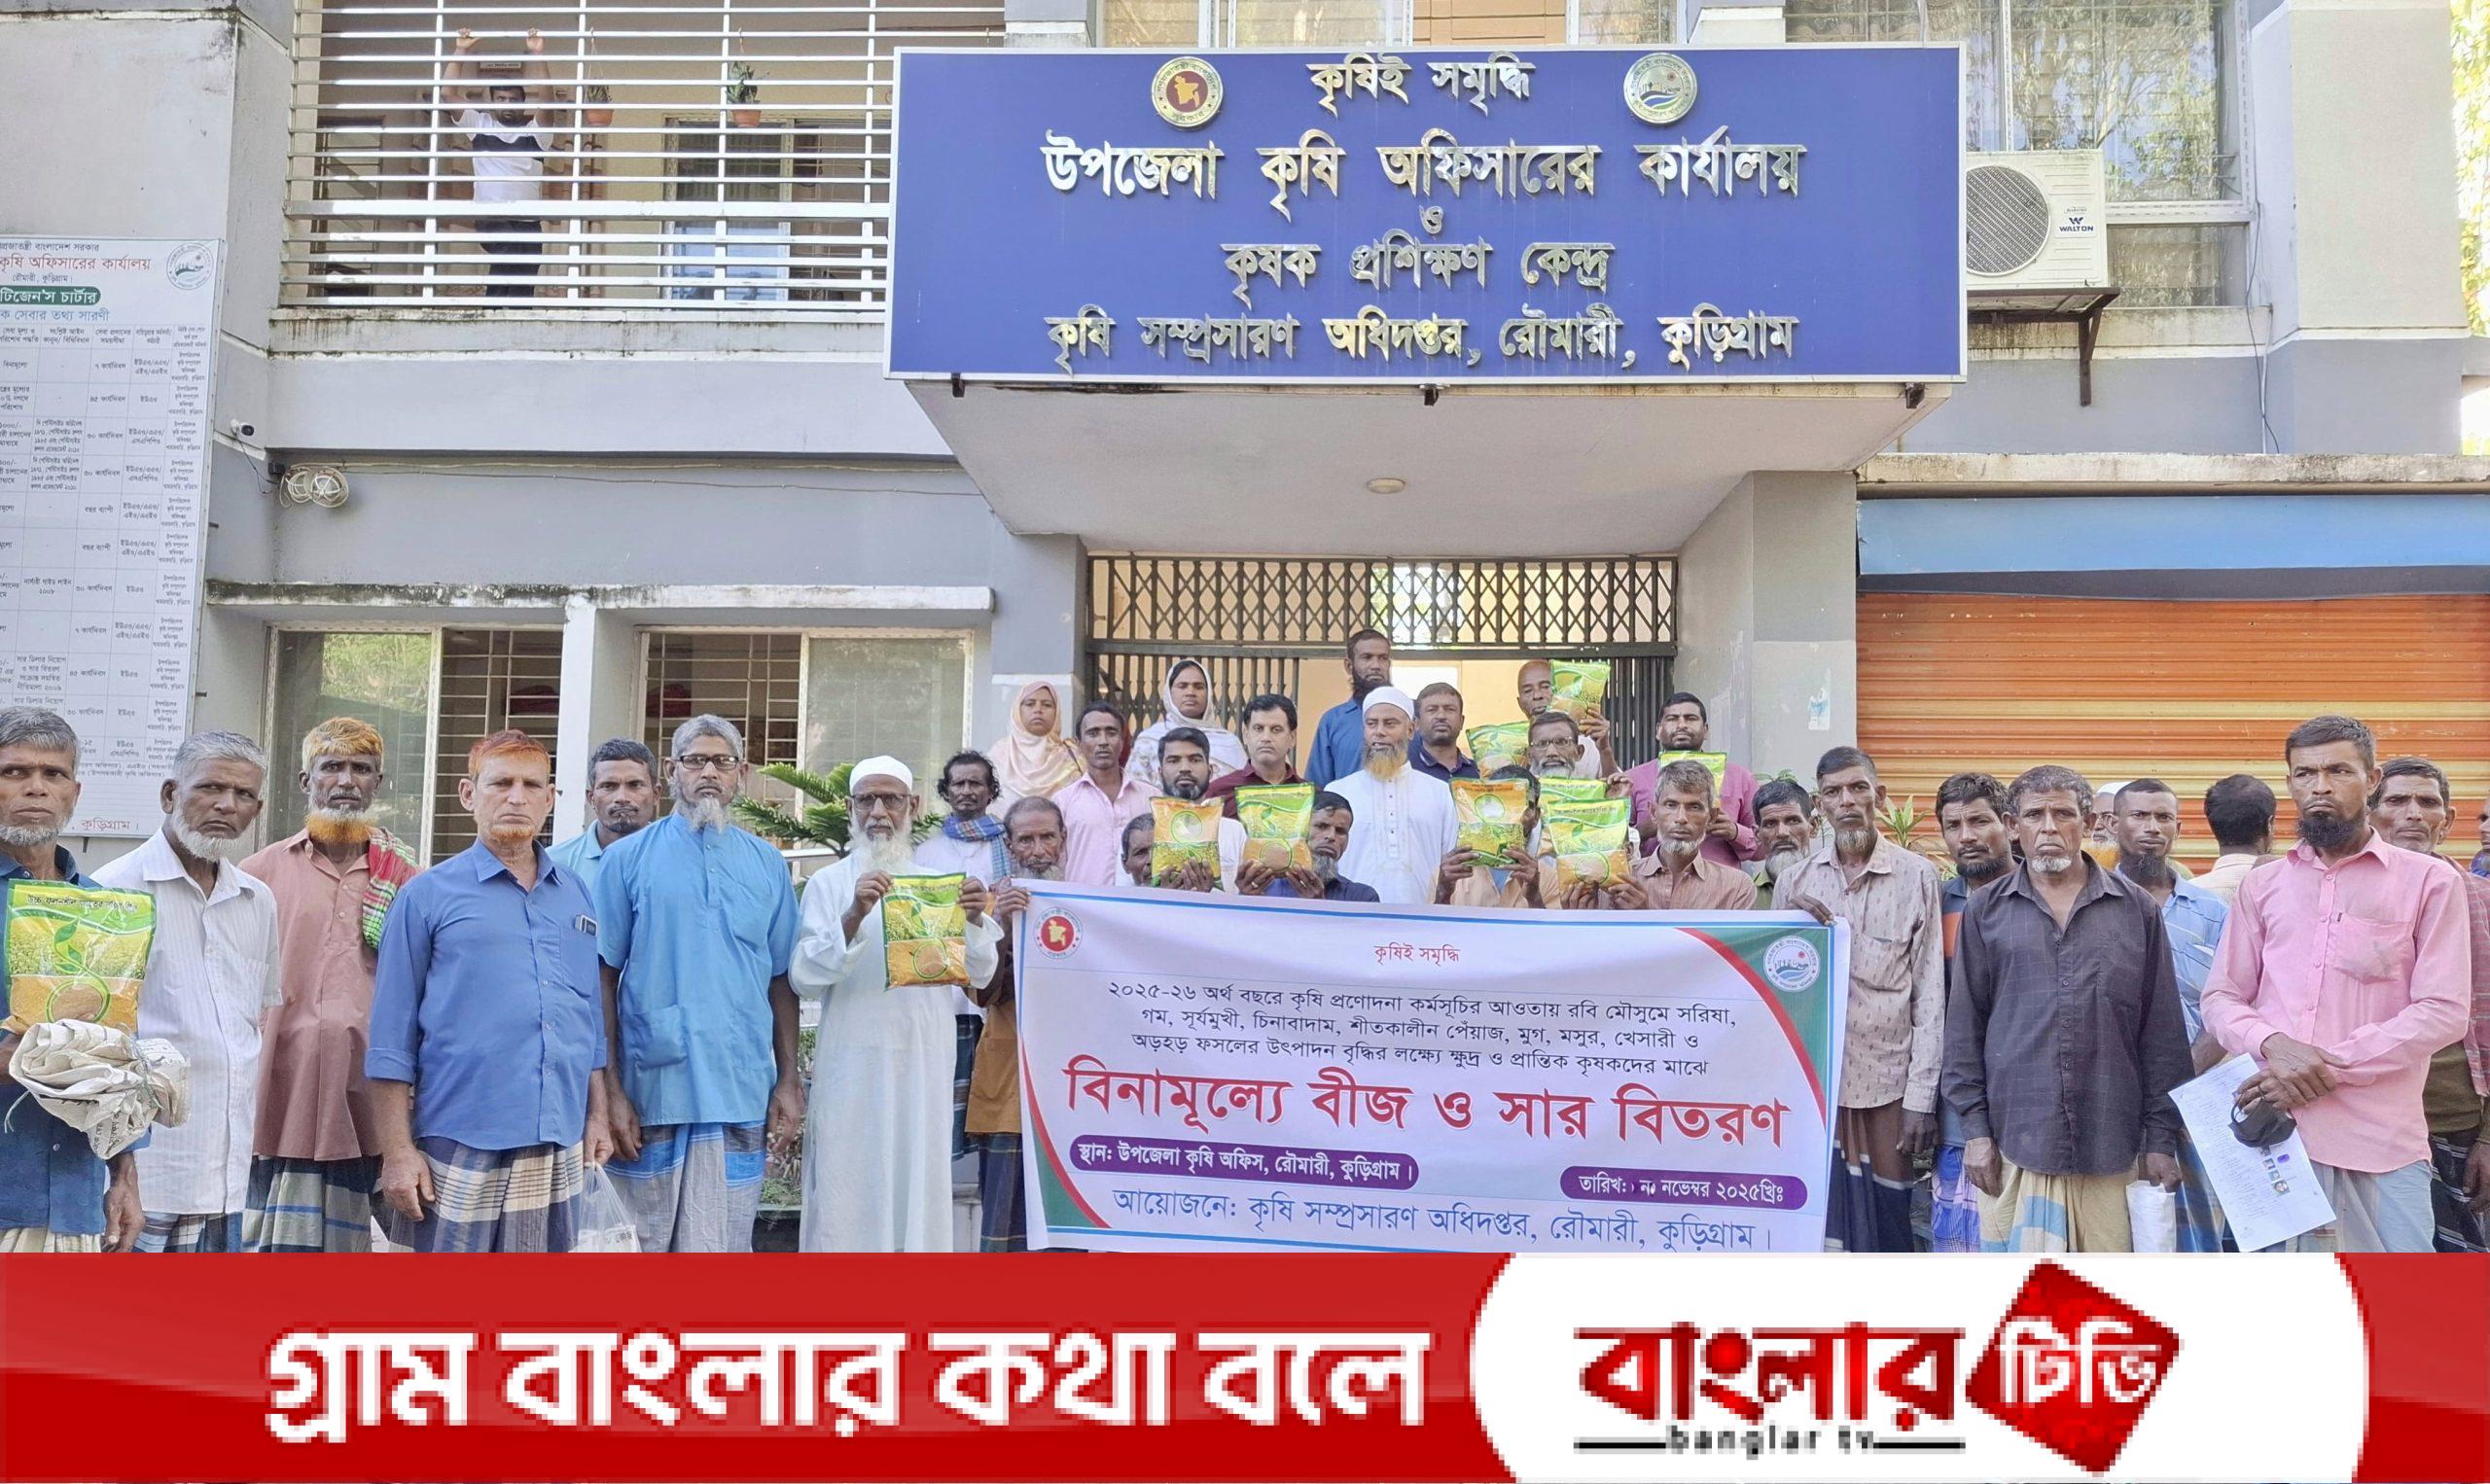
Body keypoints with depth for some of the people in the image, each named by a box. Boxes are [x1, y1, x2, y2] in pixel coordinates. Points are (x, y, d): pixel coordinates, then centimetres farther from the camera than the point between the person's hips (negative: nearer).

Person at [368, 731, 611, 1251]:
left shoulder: (577, 895, 12)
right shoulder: (427, 895, 0)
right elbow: (392, 1042, -2)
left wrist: (597, 1117, 11)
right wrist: (398, 1150, -7)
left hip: (560, 1150, 4)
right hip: (461, 1152, -4)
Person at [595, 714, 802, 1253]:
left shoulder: (767, 864, 9)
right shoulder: (629, 859, 2)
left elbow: (781, 981, 11)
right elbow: (604, 977, -1)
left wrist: (788, 1082, 5)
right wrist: (610, 1088, -7)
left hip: (741, 1096, 2)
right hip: (649, 1091, -2)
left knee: (723, 1244, 7)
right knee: (638, 1242, 8)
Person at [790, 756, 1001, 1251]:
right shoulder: (829, 883, 3)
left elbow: (979, 976, 7)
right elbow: (805, 978, -9)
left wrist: (974, 922, -12)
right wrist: (854, 916, -23)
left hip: (924, 1064, 3)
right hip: (852, 1063, -2)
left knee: (918, 1187, 4)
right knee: (845, 1193, -3)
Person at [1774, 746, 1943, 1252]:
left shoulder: (1917, 878, 0)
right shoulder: (1794, 881, 7)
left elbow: (1929, 995, -1)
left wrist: (1922, 1096, -5)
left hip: (1887, 1081, -1)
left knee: (1885, 1223, 4)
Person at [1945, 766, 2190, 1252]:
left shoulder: (2136, 910, 8)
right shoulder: (1986, 912, 8)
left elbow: (2162, 1034, 8)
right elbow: (1964, 1029, 8)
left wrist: (2162, 1138, 5)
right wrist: (1974, 1128, 2)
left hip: (2111, 1144, 0)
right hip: (2015, 1141, 0)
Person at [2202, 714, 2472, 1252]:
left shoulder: (2429, 882, 3)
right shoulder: (2262, 885, 13)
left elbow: (2443, 1010, -5)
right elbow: (2221, 997, 11)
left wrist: (2331, 1067, -14)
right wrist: (2274, 1046, -11)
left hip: (2384, 1136, -2)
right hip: (2273, 1126, 3)